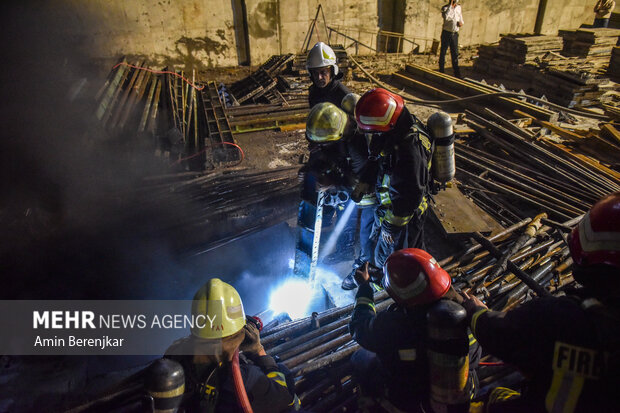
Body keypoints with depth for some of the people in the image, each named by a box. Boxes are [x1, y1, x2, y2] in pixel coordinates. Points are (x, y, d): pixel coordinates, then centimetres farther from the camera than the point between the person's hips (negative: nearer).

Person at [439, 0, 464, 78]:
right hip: (446, 33, -4)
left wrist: (461, 23, -2)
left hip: (455, 34, 4)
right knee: (443, 52, 3)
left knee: (455, 54, 8)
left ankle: (457, 73, 14)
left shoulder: (458, 7, 9)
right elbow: (445, 17, -29)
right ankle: (441, 71, 14)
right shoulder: (445, 8, -8)